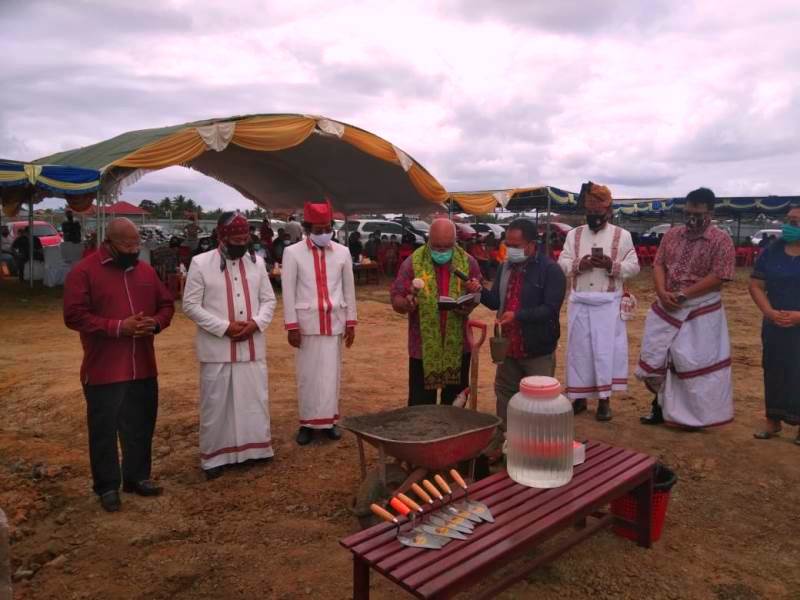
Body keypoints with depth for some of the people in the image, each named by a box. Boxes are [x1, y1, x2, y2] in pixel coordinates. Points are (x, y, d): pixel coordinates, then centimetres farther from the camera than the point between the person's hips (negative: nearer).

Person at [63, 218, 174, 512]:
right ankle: (107, 485, 22)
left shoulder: (146, 270, 8)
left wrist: (156, 323, -10)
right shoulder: (83, 271, -8)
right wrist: (118, 327, -22)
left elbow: (166, 305, 13)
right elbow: (74, 315, -14)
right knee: (104, 429, 7)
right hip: (103, 370, -5)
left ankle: (137, 476, 31)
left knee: (141, 425, 15)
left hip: (143, 367, 5)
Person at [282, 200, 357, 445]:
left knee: (331, 372, 7)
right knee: (308, 374, 5)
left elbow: (349, 289, 7)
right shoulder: (292, 253, -4)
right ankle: (307, 422, 16)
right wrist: (291, 326, -7)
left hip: (334, 321, 2)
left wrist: (351, 322, 6)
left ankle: (329, 419, 19)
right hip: (306, 322, -2)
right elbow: (288, 292, -4)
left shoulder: (343, 252, 3)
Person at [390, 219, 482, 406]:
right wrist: (407, 303, -28)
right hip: (423, 348, -2)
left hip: (458, 347, 3)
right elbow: (396, 300, -5)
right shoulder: (413, 263, -6)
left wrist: (471, 302, -14)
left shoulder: (468, 262, 1)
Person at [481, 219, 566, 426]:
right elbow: (496, 302, 10)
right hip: (508, 348, 7)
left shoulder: (551, 270, -12)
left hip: (538, 352, -6)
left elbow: (550, 309, -20)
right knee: (504, 394, 17)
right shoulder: (505, 267, 9)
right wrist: (481, 292, -11)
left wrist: (517, 315, -31)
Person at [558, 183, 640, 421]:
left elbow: (633, 266, 0)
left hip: (608, 304, -2)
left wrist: (612, 265, -17)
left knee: (606, 350, -1)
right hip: (579, 303, 2)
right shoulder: (574, 235, 8)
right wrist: (579, 264, -16)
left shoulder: (622, 235, 2)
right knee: (579, 349, 6)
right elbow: (562, 264, 4)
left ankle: (604, 399, 11)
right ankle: (579, 397, 18)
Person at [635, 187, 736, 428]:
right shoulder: (672, 234, 6)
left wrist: (682, 295, -19)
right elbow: (659, 264, 5)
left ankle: (697, 415, 18)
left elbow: (718, 277, -15)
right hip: (666, 308, 5)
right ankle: (660, 405, 27)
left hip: (701, 311, -5)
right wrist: (662, 292, -13)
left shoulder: (721, 240, -9)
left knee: (696, 362, 1)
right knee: (654, 356, 9)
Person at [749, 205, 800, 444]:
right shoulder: (772, 252, 3)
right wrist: (769, 312, -11)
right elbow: (755, 285, 3)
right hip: (774, 326, 3)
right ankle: (773, 421, 23)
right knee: (773, 371, 10)